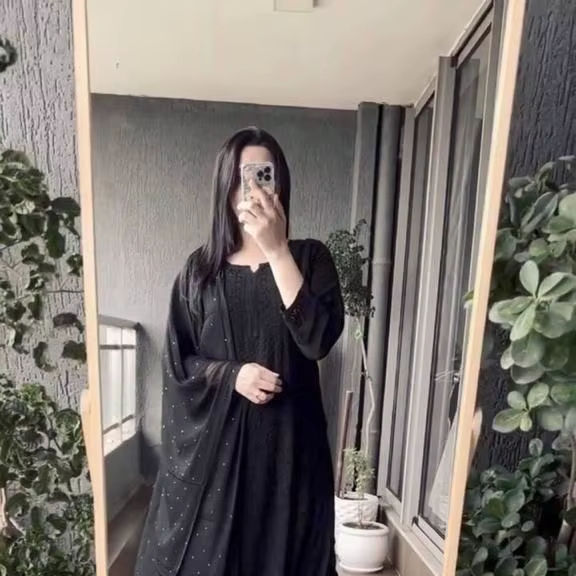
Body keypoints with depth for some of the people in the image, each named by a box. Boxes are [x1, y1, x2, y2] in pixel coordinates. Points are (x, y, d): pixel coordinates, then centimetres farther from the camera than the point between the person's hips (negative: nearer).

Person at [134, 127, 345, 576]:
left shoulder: (310, 257, -1)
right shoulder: (201, 267, 1)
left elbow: (319, 338, -17)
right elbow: (176, 361, 2)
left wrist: (277, 251, -20)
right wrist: (232, 375, -16)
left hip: (287, 437, 0)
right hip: (212, 437, 1)